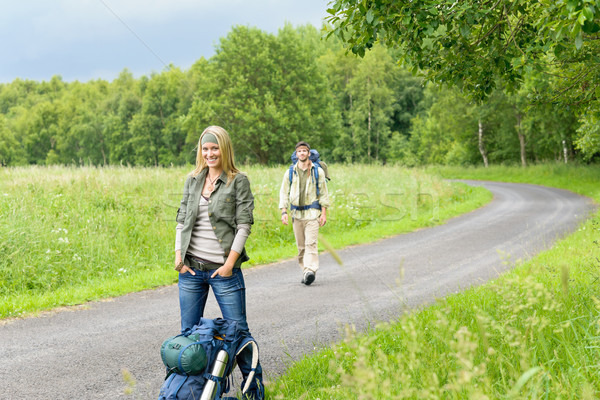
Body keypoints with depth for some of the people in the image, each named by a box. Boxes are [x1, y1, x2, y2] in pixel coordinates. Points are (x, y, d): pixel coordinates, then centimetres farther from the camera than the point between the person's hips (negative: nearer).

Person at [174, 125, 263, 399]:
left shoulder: (238, 181, -2)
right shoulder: (192, 180, 12)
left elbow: (244, 225, -7)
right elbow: (182, 219, 14)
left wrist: (229, 264, -13)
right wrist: (178, 255, 2)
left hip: (223, 269, -4)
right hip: (191, 268, 4)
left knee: (237, 329, -1)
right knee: (188, 331, 9)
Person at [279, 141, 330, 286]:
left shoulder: (317, 171, 4)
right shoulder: (290, 173, 7)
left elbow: (323, 193, 6)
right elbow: (284, 193, 8)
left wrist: (324, 213, -1)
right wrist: (284, 211, -3)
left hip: (312, 213, -3)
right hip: (296, 213, 3)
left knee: (311, 243, -15)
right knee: (301, 246, 5)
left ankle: (311, 270, -24)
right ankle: (304, 271, 13)